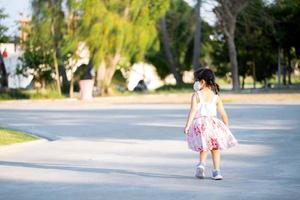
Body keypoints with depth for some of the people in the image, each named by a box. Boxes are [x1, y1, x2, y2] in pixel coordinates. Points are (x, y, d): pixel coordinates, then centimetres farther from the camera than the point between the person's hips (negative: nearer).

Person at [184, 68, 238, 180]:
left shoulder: (196, 95, -3)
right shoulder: (216, 97, 6)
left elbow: (193, 111, -13)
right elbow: (223, 114, 6)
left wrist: (187, 125, -15)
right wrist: (226, 127, 17)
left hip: (199, 123, -2)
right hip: (213, 122, 2)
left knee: (204, 148, 16)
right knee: (215, 148, 15)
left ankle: (201, 164, -8)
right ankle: (216, 171, 9)